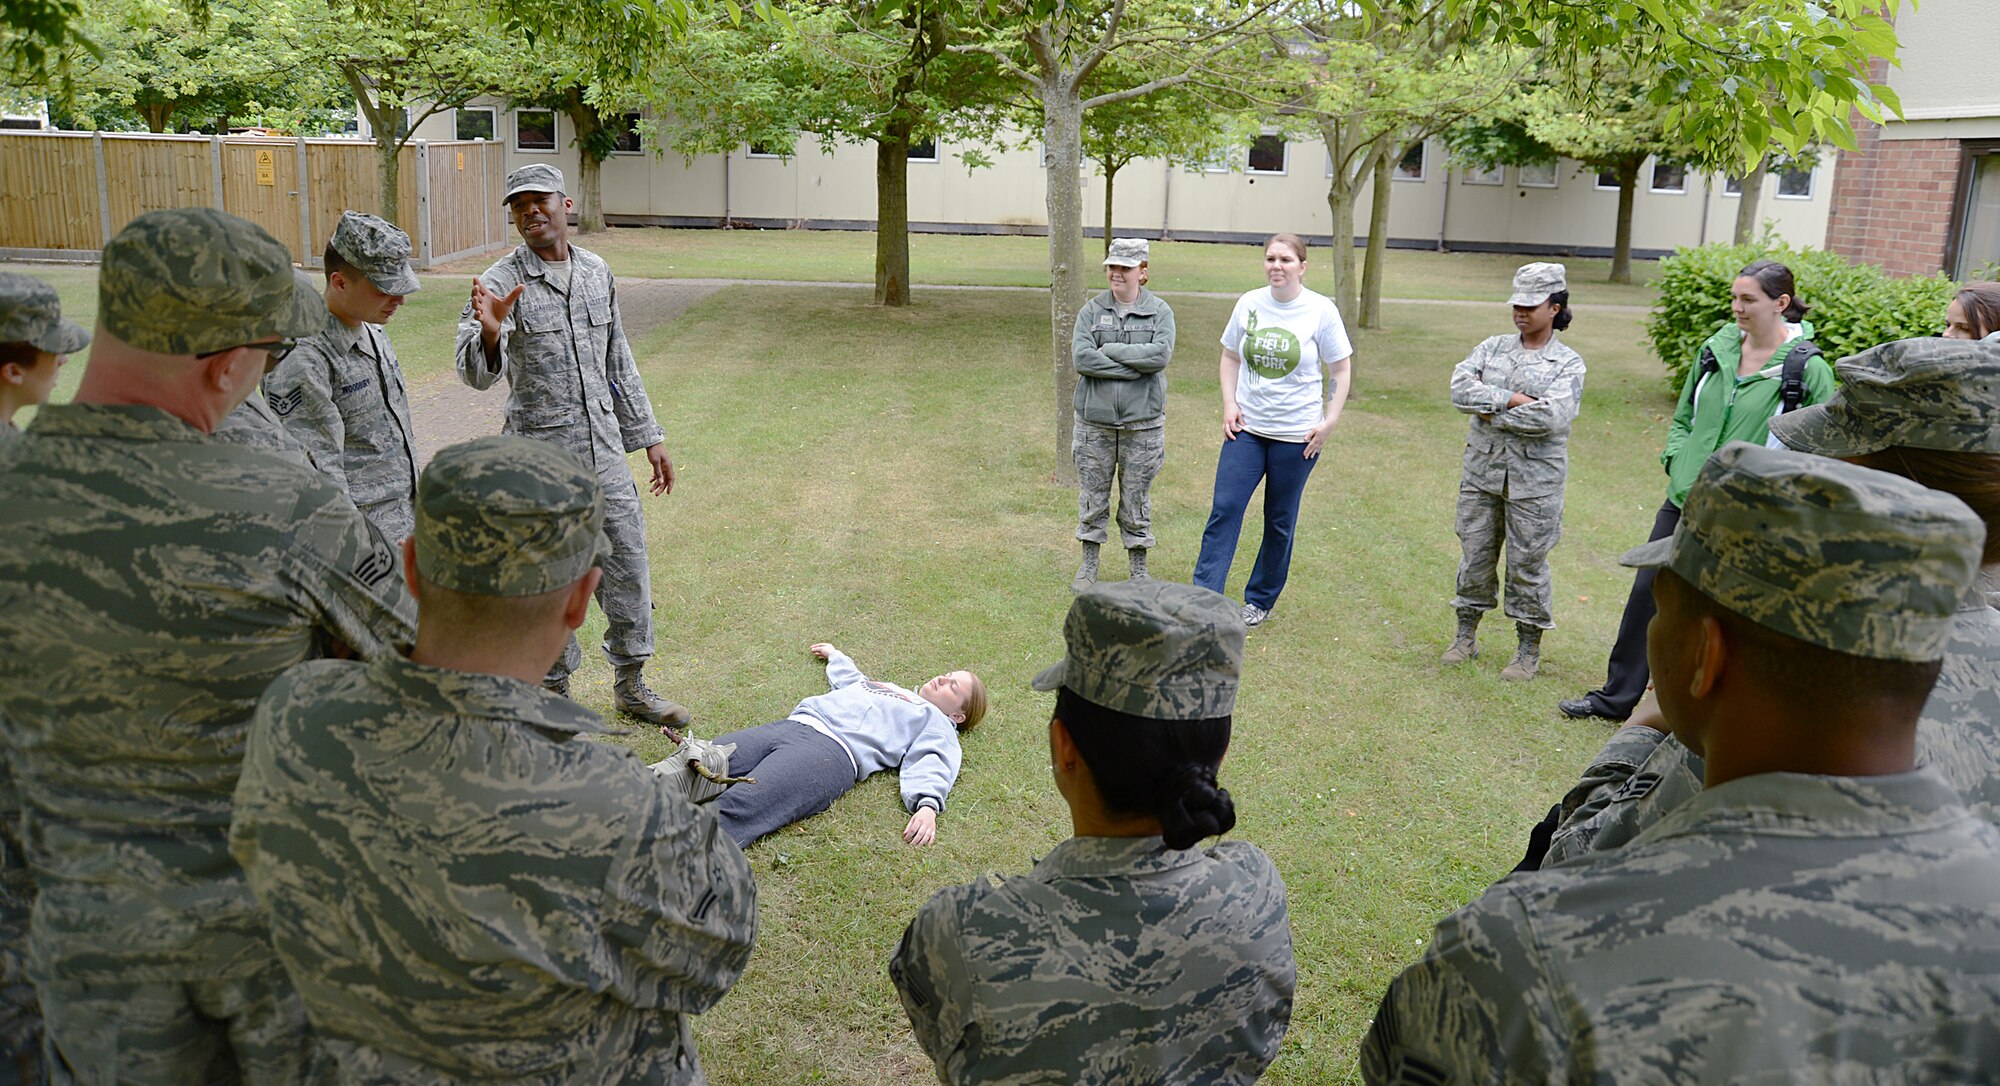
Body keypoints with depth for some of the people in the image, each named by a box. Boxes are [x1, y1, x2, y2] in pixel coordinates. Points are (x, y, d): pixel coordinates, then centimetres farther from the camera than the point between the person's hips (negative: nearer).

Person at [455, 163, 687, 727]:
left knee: (628, 568, 10)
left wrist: (649, 437, 15)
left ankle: (631, 685, 27)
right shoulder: (502, 282, -10)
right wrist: (489, 335, -44)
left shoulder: (596, 272, 6)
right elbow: (475, 374, -22)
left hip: (605, 448, 5)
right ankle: (555, 691, 24)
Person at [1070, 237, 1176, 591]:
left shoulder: (1160, 312, 1)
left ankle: (1138, 568, 19)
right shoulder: (1092, 310, 3)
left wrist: (1109, 350, -15)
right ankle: (1089, 565, 22)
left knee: (1137, 497, 6)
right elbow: (1080, 358, -11)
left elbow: (1161, 354, -16)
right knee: (1092, 495, 8)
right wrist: (1134, 366, -14)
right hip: (1095, 420, 1)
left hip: (1141, 422, -1)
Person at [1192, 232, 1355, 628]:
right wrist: (1229, 404, 1)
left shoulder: (1321, 310, -6)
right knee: (1225, 508, -8)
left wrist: (1329, 421, -6)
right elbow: (1230, 356, 14)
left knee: (1280, 522, 8)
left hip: (1297, 434, -2)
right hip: (1246, 427, 2)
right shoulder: (1249, 304, 1)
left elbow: (1341, 369, 1)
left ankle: (1260, 601, 23)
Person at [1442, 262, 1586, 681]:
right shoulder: (1492, 348, 7)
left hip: (1534, 480, -3)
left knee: (1527, 563, 4)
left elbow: (1551, 415, -19)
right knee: (1474, 555, 10)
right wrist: (1513, 399, -16)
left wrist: (1493, 413, -13)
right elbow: (1460, 390, -9)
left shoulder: (1568, 363, -2)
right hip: (1482, 470, 3)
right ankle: (1466, 635, 26)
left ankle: (1529, 650, 18)